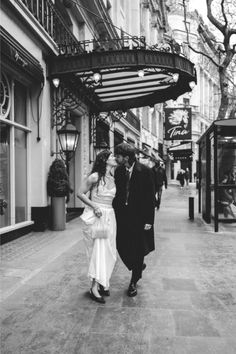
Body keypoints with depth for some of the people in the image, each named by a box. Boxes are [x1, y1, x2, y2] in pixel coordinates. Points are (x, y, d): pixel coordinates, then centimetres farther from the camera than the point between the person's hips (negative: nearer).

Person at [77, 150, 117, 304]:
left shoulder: (113, 179, 10)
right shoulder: (95, 177, -9)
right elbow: (80, 193, -6)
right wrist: (94, 205, -16)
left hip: (109, 216, 7)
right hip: (96, 216, -6)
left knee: (109, 252, 8)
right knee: (100, 248, -12)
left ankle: (103, 284, 21)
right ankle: (95, 287, -7)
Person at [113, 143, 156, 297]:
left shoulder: (145, 171, -12)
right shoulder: (118, 171, 2)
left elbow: (151, 197, -10)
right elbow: (117, 194, 9)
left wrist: (149, 220, -12)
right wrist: (115, 213, 2)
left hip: (139, 217, -4)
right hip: (122, 216, 4)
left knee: (138, 250, 6)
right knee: (122, 247, 6)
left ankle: (133, 282, 26)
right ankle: (138, 266, 37)